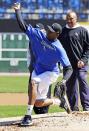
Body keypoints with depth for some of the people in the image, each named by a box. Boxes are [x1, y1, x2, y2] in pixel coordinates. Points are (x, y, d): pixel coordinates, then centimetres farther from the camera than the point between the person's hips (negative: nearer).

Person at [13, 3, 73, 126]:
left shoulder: (59, 49, -21)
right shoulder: (39, 35, -9)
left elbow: (68, 68, -22)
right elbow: (23, 26, -9)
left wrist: (64, 80, -39)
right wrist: (18, 10, -17)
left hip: (51, 73, -6)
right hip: (38, 71, 6)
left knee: (33, 82, -35)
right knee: (38, 103, 8)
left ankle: (28, 116, -34)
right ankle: (60, 101, 39)